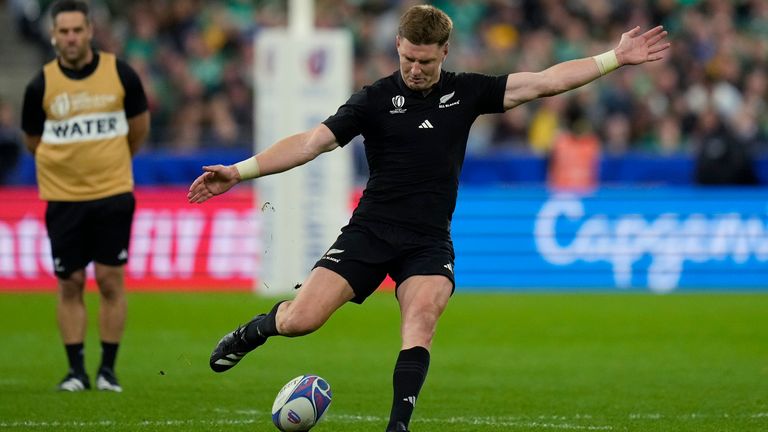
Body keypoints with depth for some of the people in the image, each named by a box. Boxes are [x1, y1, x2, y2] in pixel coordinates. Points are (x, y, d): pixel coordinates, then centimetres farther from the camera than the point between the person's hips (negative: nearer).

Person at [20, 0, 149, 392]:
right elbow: (33, 142, 10)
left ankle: (108, 368, 8)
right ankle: (76, 370, 11)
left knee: (111, 280, -2)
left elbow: (139, 128, 13)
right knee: (70, 283, 2)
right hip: (63, 198, 0)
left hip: (113, 194, 0)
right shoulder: (41, 86, -4)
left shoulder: (120, 74, -3)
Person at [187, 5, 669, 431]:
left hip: (429, 242, 1)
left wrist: (616, 58, 0)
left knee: (422, 317, -28)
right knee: (300, 320, -13)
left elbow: (545, 82, 5)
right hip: (371, 232, -1)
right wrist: (237, 172, -16)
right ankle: (251, 332, 21)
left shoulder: (465, 92, 5)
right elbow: (311, 143, -7)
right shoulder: (377, 99, -3)